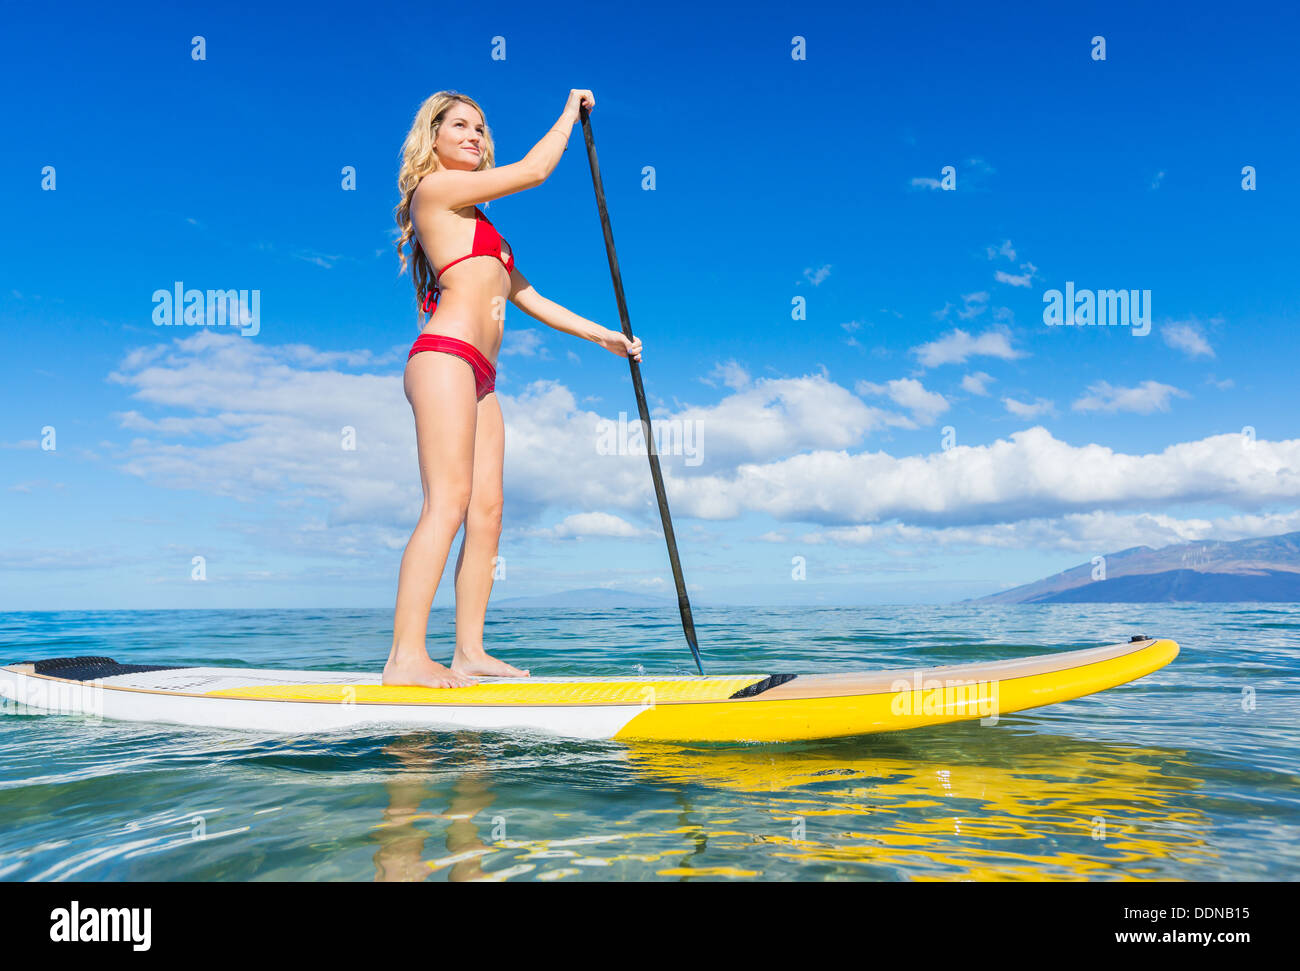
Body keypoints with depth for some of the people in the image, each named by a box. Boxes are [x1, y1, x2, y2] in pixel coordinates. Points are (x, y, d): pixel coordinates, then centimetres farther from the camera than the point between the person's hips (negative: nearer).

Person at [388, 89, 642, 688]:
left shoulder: (479, 227, 29)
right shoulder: (434, 188, 4)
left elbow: (527, 297, 27)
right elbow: (534, 170, 1)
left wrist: (601, 335, 24)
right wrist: (570, 112, 16)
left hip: (480, 378, 9)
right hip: (445, 358, -9)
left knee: (487, 511, 1)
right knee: (448, 503, -18)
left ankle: (469, 653, 2)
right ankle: (406, 658, -20)